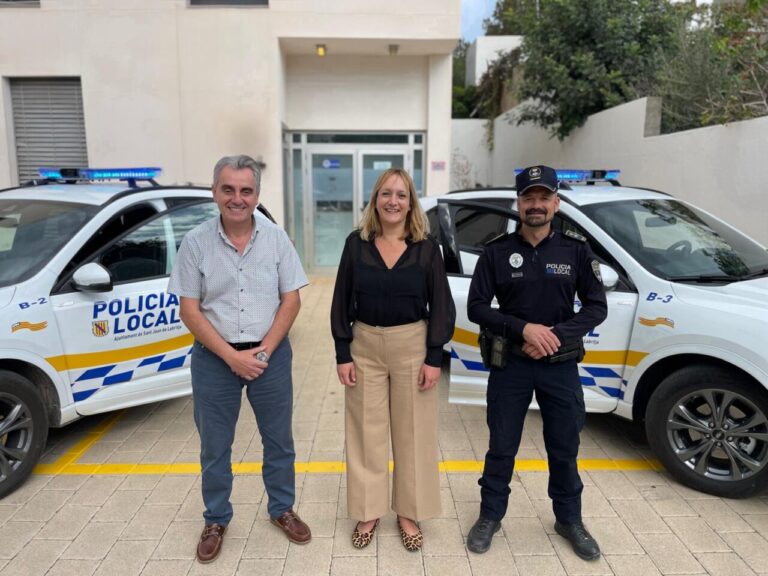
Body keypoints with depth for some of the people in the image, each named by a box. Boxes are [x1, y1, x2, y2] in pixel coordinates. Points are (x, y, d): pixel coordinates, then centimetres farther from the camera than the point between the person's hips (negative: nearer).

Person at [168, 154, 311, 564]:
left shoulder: (276, 239, -3)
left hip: (271, 355, 1)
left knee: (278, 440, 14)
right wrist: (233, 357, -14)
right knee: (214, 446, 13)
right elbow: (189, 310, -6)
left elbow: (291, 301, -3)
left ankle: (282, 509, 36)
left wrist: (263, 352, -12)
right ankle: (216, 520, 35)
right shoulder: (196, 242, -6)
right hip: (214, 359, 0)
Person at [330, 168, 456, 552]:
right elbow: (341, 302, 2)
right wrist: (342, 354, -3)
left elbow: (441, 305, -2)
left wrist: (435, 357, -7)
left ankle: (409, 513, 28)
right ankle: (368, 512, 28)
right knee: (366, 432, 10)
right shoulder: (356, 243, 0)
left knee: (413, 432, 9)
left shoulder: (427, 247, -3)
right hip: (365, 347, 1)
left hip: (412, 347, -1)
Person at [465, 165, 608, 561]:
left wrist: (557, 335, -15)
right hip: (510, 364, -1)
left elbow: (597, 307, 0)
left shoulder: (576, 250, 0)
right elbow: (476, 308, -6)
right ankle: (490, 516, 30)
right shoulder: (497, 252, -3)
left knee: (564, 448, 15)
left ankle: (569, 520, 36)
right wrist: (524, 328, -19)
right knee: (501, 447, 11)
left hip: (561, 366, 1)